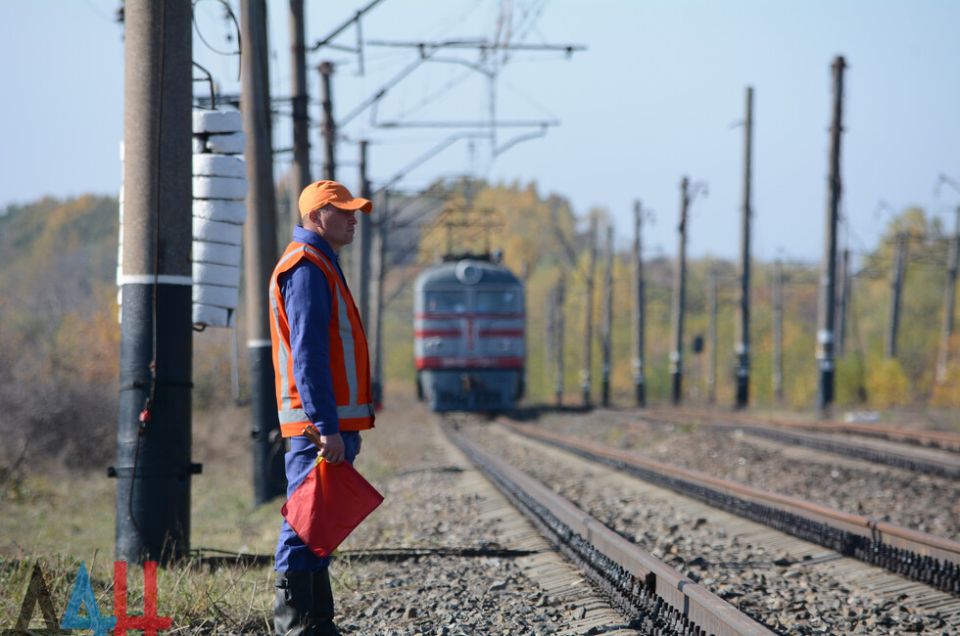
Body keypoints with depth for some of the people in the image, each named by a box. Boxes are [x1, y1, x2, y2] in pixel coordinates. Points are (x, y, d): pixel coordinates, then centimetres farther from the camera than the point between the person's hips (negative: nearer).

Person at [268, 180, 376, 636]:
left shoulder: (320, 265, 22)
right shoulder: (307, 267, -11)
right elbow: (308, 353, -20)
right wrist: (327, 426, -24)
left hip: (327, 422, 11)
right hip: (321, 423, -11)